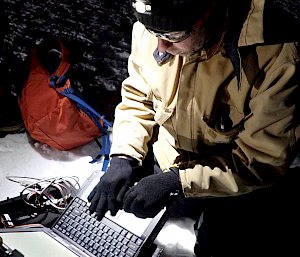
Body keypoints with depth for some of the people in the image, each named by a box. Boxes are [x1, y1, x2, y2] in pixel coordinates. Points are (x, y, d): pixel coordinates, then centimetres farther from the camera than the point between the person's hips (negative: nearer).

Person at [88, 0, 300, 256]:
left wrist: (176, 182, -28)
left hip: (236, 178, -3)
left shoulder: (279, 56, -31)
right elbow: (137, 96, -2)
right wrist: (123, 156, -17)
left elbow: (265, 159, -24)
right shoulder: (152, 27, -18)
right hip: (163, 160, 4)